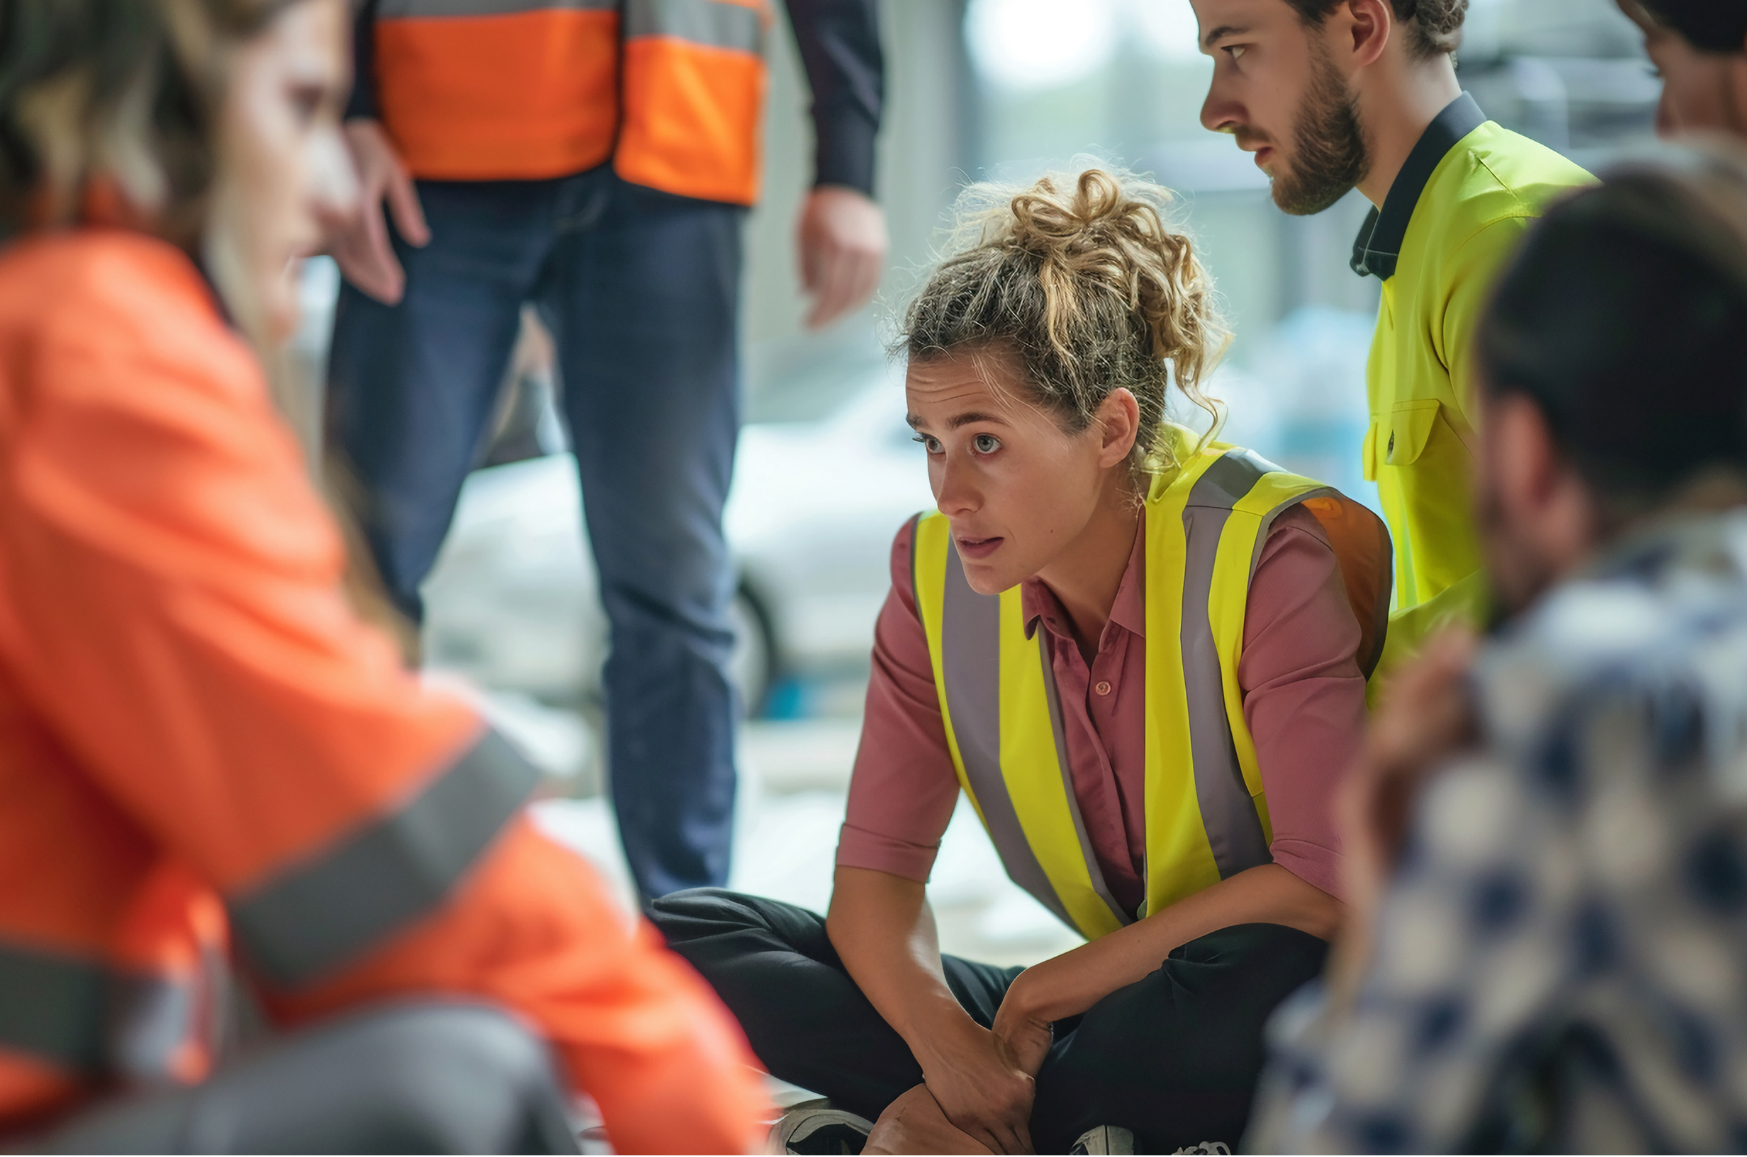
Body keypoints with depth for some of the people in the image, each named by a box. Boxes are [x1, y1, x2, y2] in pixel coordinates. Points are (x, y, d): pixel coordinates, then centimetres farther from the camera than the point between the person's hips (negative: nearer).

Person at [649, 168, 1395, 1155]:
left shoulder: (1264, 555, -19)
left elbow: (1326, 885, -24)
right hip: (1105, 1008, 5)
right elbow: (878, 865, -3)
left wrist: (1050, 990, -18)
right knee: (685, 940, -7)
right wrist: (946, 1038, -25)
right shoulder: (938, 574, -4)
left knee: (1266, 984, -43)